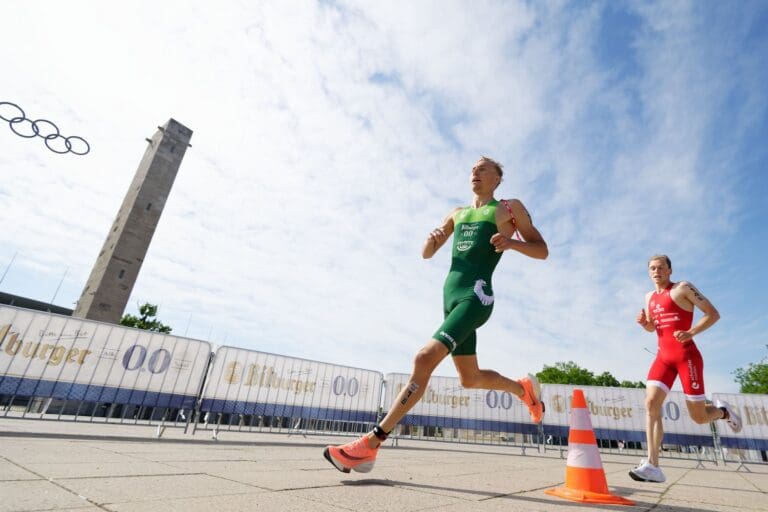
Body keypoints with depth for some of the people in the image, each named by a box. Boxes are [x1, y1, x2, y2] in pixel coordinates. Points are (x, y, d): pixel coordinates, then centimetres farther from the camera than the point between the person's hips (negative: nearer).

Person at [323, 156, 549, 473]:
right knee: (470, 379, 16)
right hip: (451, 296, 7)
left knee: (424, 359, -23)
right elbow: (426, 254, 21)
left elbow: (542, 251, 6)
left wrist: (511, 242, -14)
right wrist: (432, 238, -2)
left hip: (476, 296, -7)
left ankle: (370, 445, -18)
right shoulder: (457, 214, 24)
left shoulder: (510, 208, 9)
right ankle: (523, 389, 44)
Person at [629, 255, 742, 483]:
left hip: (687, 355, -5)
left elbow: (713, 314, -6)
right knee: (651, 403, -13)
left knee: (699, 417, 2)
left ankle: (723, 411, 39)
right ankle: (652, 465, -13)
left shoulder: (683, 288, -2)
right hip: (663, 356, 5)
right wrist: (644, 322, 1)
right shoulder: (649, 297, 15)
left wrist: (690, 333, -20)